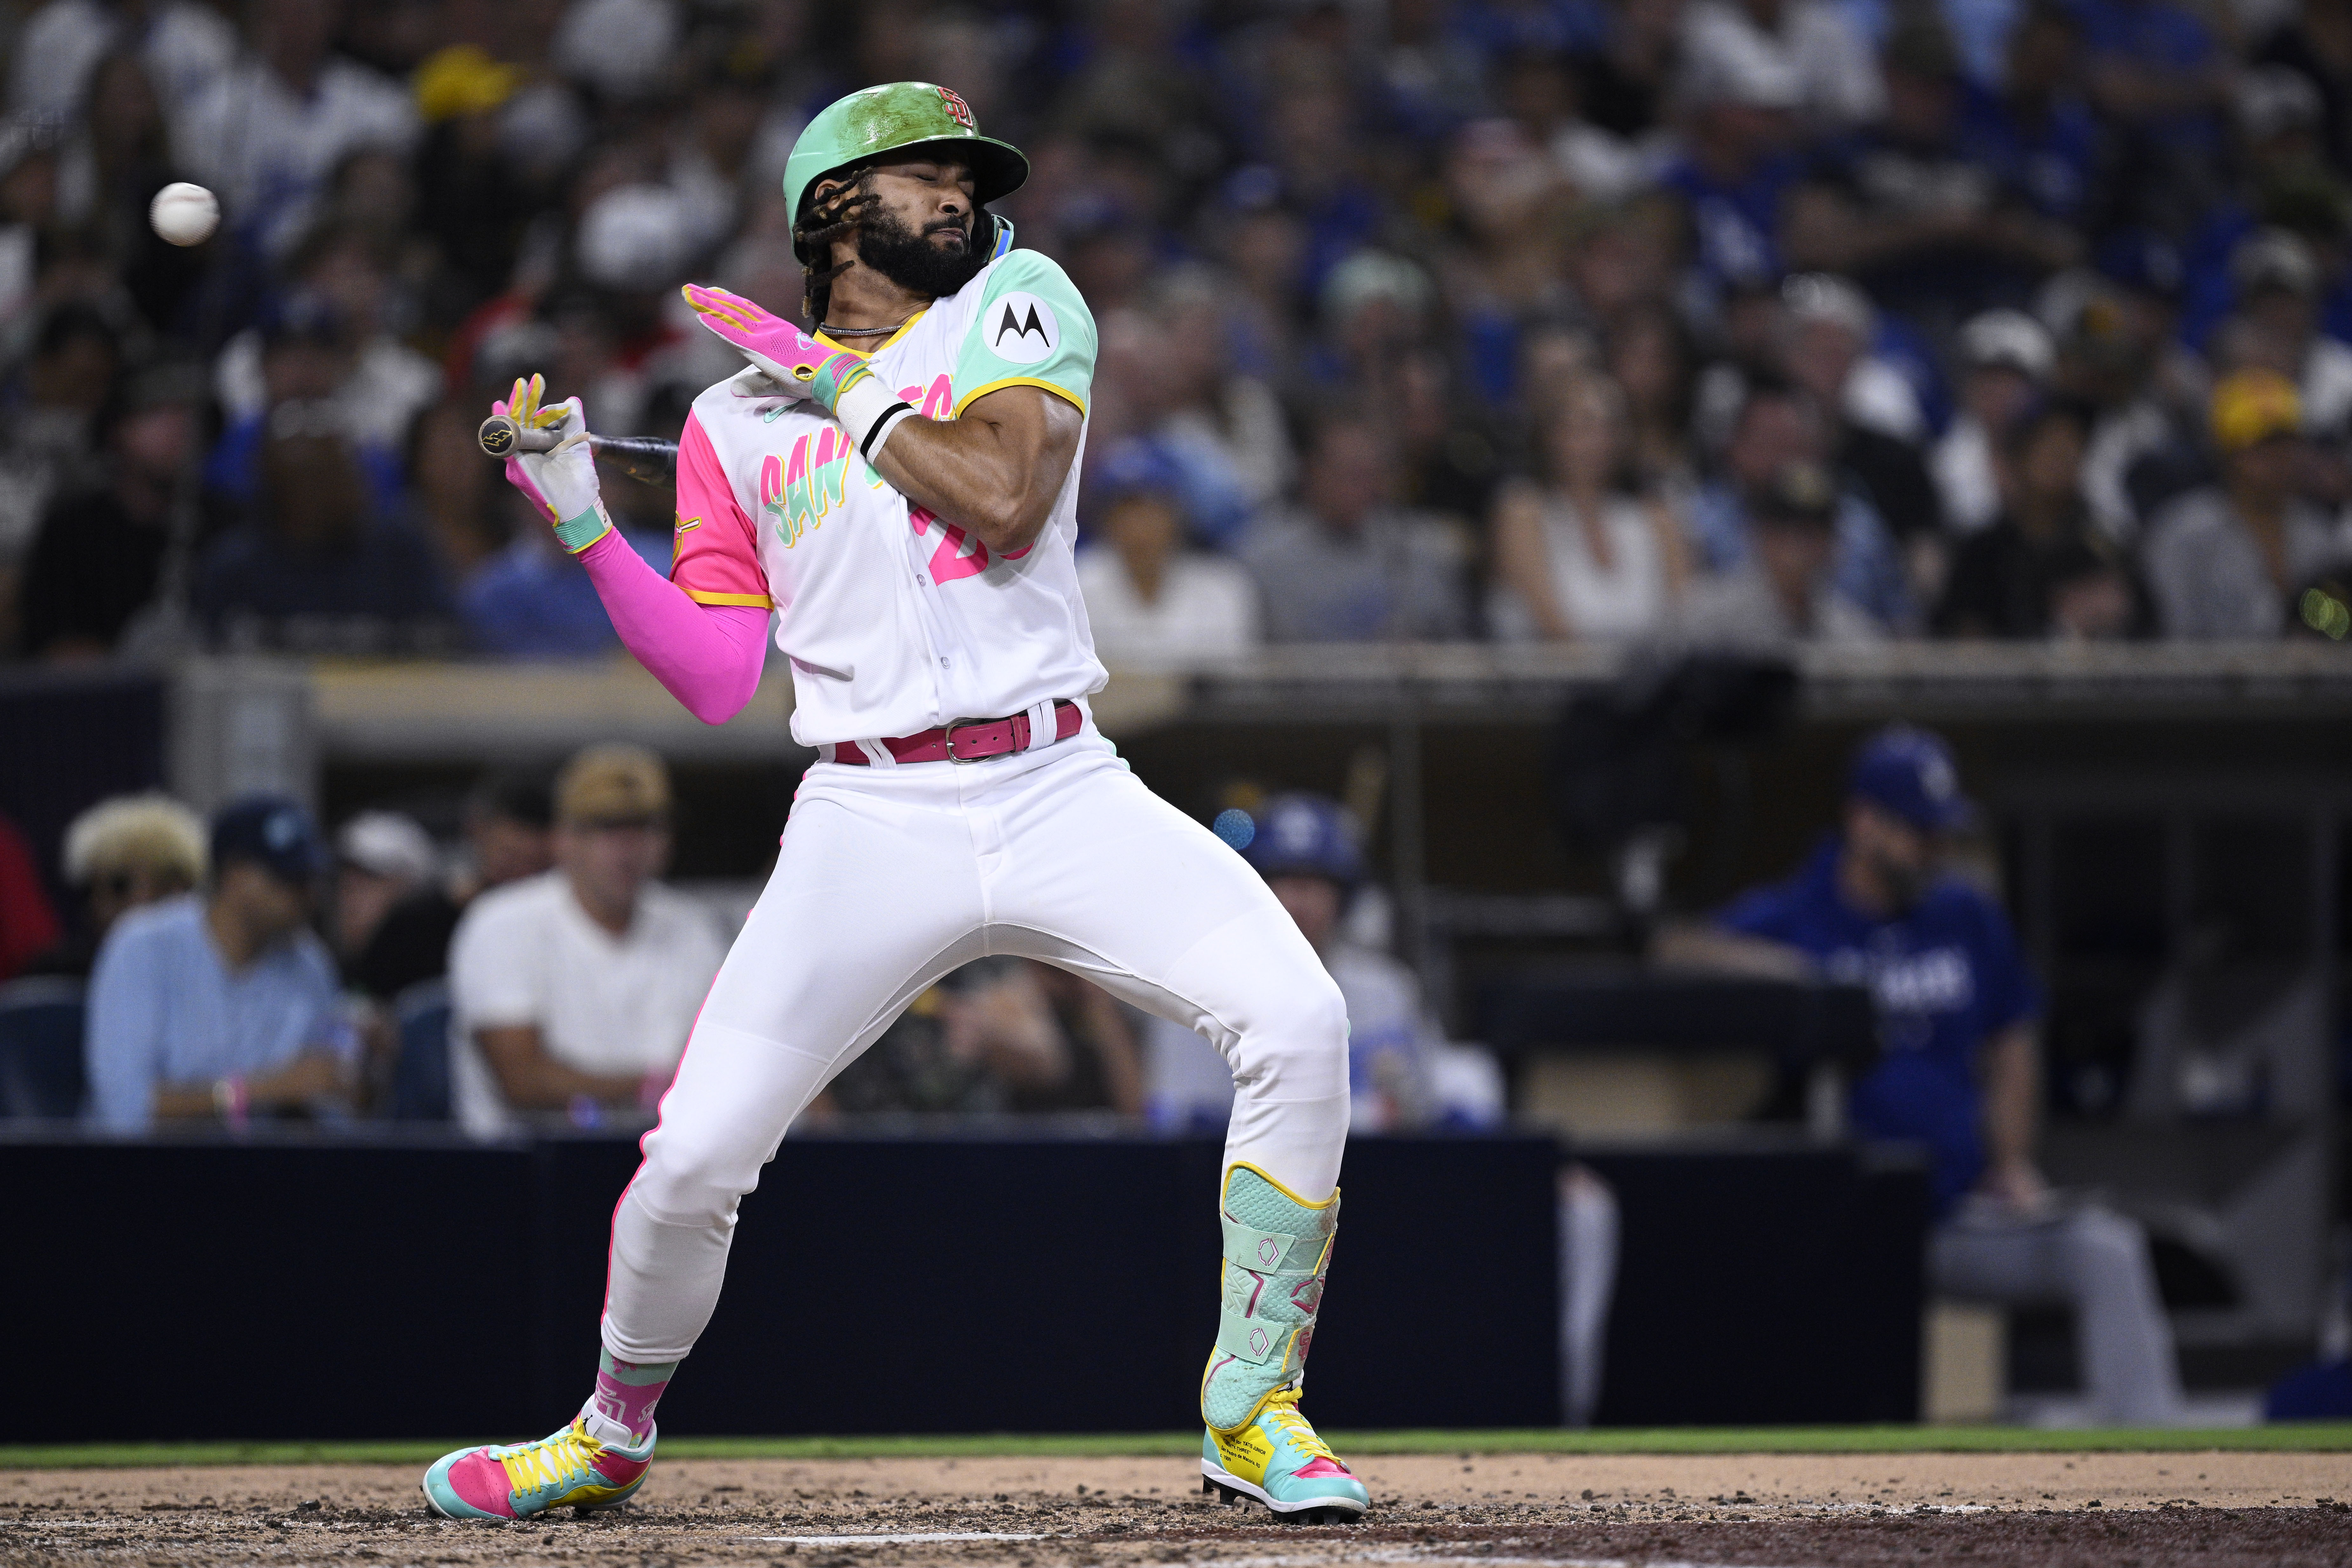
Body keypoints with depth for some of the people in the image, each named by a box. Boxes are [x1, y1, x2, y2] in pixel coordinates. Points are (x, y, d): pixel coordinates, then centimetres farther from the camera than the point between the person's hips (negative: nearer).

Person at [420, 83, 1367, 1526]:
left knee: (1298, 1022, -22)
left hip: (1062, 794, 0)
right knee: (694, 1156, -7)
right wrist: (582, 519, 0)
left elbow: (1005, 498, -9)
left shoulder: (1017, 302, 9)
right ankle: (613, 1435, 23)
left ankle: (1253, 1417, -9)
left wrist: (844, 388, -3)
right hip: (872, 821, 1)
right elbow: (716, 679, 7)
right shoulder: (734, 420, 13)